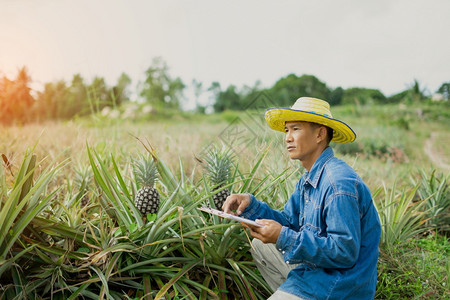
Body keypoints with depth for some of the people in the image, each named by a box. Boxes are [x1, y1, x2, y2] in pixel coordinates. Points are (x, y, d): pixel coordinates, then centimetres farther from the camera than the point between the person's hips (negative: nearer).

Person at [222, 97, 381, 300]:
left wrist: (284, 238, -27)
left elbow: (345, 252, -27)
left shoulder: (340, 184, -25)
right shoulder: (309, 179, 5)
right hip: (314, 267, 9)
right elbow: (289, 222, 9)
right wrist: (250, 205, -5)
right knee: (260, 246, 19)